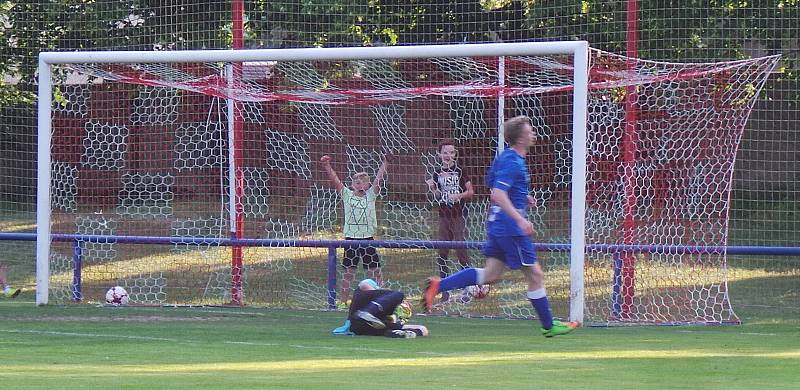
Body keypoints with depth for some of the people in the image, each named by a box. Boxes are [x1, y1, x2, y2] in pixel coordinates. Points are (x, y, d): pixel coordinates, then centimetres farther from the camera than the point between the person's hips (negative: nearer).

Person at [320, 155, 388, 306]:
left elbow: (378, 178, -4)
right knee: (348, 271, 5)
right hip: (351, 238, 0)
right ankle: (343, 300, 12)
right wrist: (326, 166, -14)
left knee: (375, 271, 2)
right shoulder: (347, 195, 4)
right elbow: (335, 180, -3)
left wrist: (385, 162, -13)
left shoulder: (371, 195, 4)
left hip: (367, 237, 0)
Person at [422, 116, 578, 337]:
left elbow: (493, 185, 27)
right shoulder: (511, 162, -18)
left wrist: (522, 198, 21)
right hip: (510, 228, -10)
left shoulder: (506, 158, 13)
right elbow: (498, 194, -27)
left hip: (497, 226, 10)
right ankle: (549, 326, 9)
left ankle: (438, 285, 3)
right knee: (535, 275, 0)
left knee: (491, 275, 10)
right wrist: (520, 219, -32)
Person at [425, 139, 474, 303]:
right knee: (442, 252, 4)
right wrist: (432, 188, -8)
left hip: (458, 215, -4)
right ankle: (445, 290, 10)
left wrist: (459, 196, -17)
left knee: (461, 249, -10)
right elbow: (437, 196, 11)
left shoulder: (459, 170, -2)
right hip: (444, 215, 4)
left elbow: (471, 191, -1)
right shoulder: (437, 172, 8)